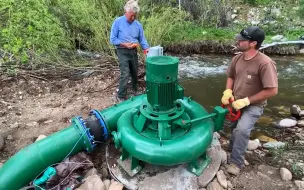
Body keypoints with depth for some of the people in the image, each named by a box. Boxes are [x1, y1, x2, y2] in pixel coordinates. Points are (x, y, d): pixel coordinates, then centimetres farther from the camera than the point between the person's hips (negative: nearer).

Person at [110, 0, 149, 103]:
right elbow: (112, 39, -9)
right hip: (122, 52, -5)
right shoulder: (118, 22, -9)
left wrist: (147, 50, -11)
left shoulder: (138, 25, 3)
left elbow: (142, 40, 5)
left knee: (135, 73, 16)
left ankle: (135, 90, 39)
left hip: (134, 51, 5)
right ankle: (121, 96, -1)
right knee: (125, 74, -13)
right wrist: (124, 44, -18)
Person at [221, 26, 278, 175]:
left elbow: (272, 90, -25)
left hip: (254, 106, -6)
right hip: (236, 103, 6)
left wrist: (246, 101, -25)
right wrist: (228, 91, -11)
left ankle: (236, 162, -4)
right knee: (236, 130, 20)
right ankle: (233, 151, 48)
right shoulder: (237, 59, -7)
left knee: (242, 129, -24)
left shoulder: (265, 63, -26)